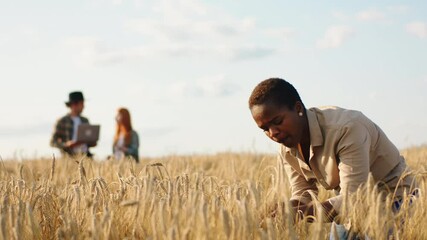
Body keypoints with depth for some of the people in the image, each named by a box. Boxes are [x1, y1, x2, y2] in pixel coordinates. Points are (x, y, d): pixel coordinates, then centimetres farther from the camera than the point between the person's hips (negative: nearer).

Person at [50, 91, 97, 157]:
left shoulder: (85, 121, 15)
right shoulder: (62, 121, -1)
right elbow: (53, 142, -1)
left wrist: (92, 143, 2)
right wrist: (66, 144, -17)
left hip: (85, 155, 4)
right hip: (69, 157, -4)